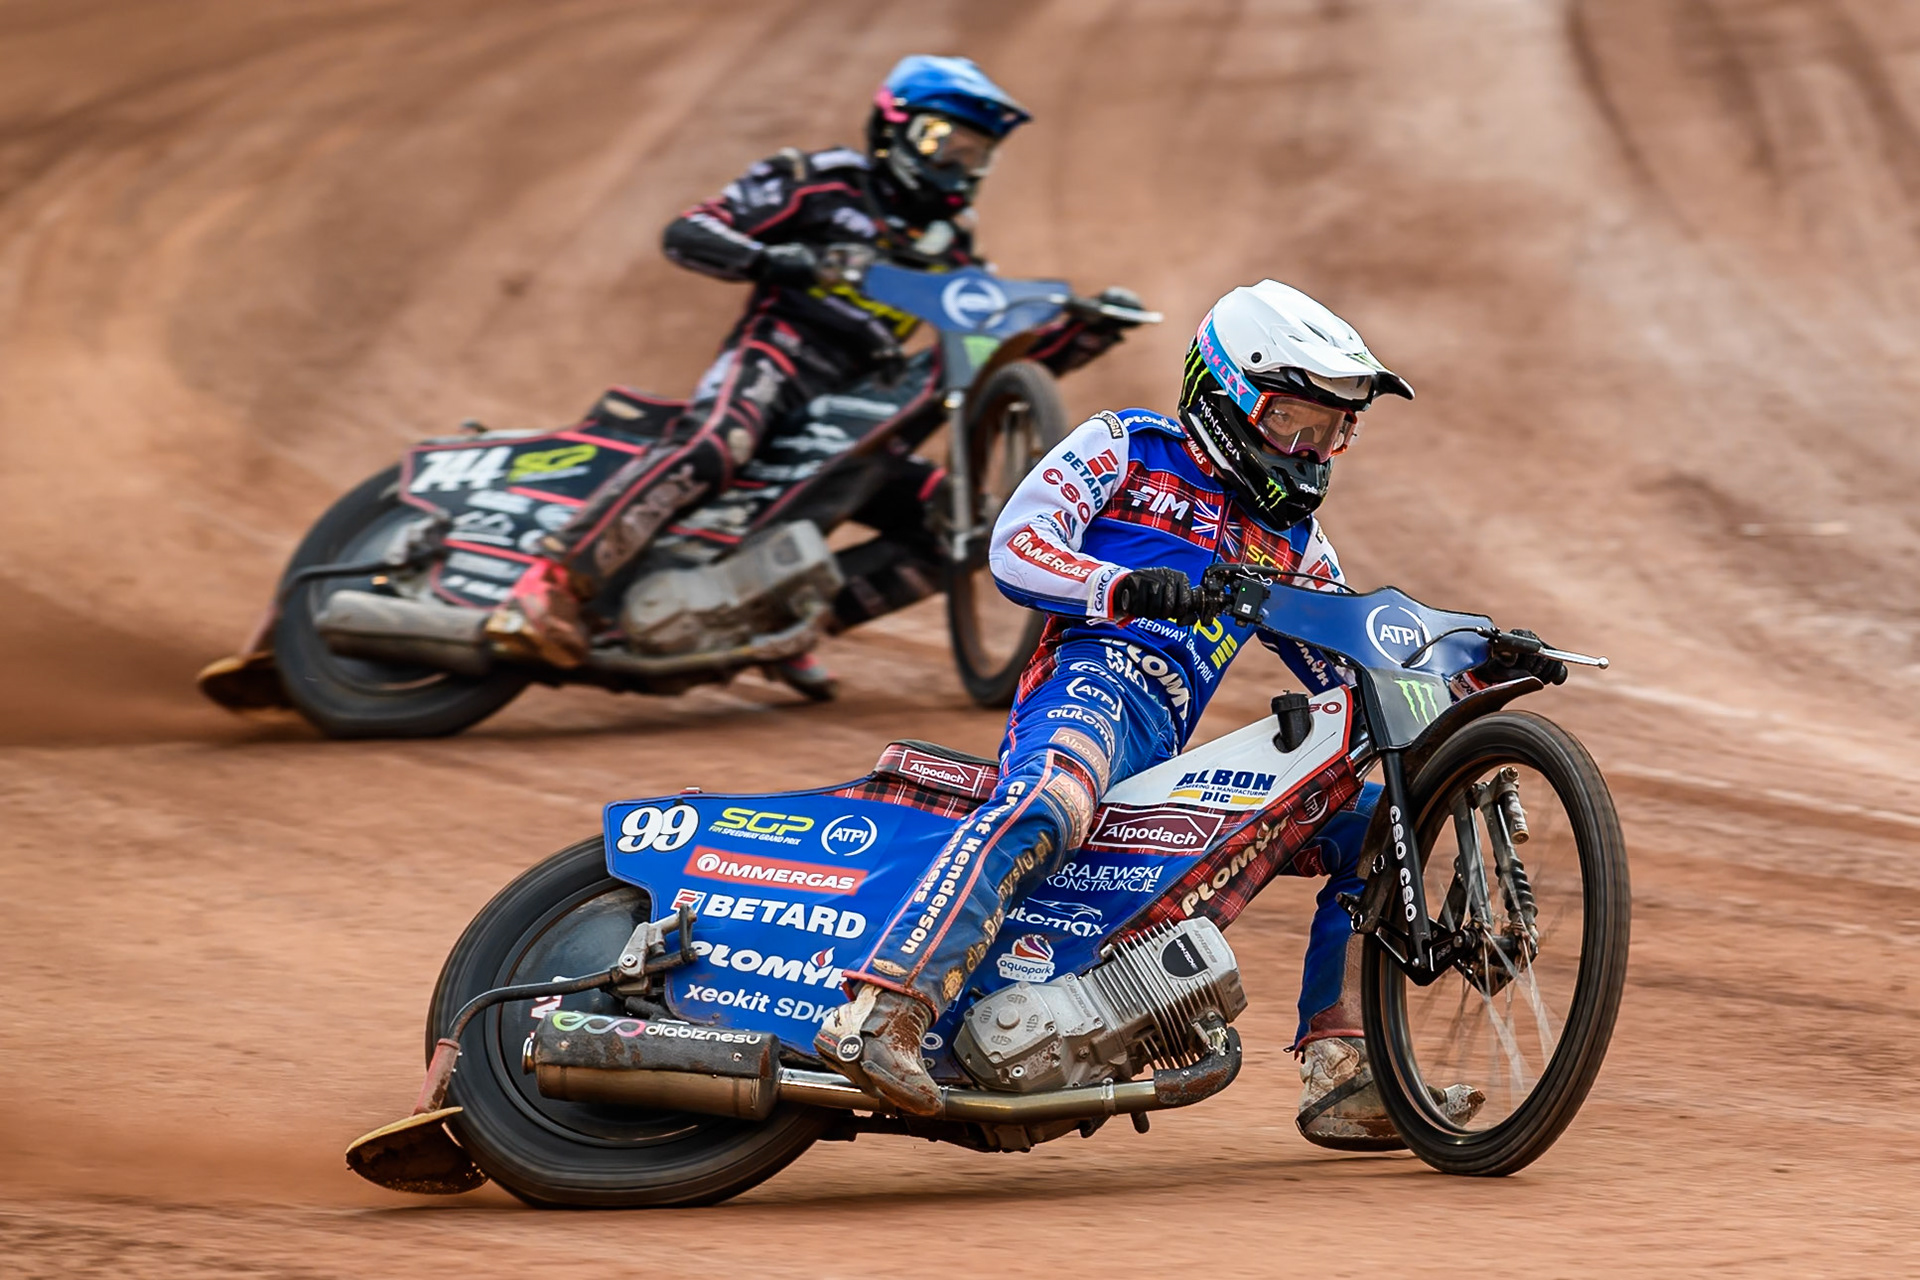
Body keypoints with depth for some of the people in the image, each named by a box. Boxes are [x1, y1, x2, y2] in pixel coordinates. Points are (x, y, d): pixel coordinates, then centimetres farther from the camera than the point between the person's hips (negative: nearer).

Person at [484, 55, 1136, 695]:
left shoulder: (947, 243, 23)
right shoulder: (819, 183, 4)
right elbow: (686, 233, -3)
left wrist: (1089, 328, 6)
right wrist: (769, 259, -22)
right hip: (776, 353, -7)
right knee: (707, 449, -38)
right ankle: (544, 591, -47)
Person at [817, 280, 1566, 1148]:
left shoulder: (1294, 541, 32)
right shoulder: (1125, 447, 14)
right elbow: (1016, 547, 0)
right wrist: (1123, 587, -20)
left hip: (1170, 758, 7)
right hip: (1091, 677, -7)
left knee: (1371, 823, 4)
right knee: (1050, 805, -39)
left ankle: (1342, 1078, 0)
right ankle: (878, 1017, -53)